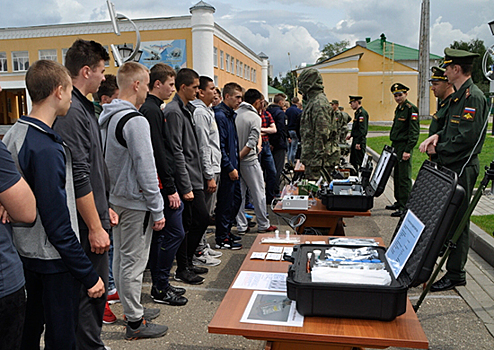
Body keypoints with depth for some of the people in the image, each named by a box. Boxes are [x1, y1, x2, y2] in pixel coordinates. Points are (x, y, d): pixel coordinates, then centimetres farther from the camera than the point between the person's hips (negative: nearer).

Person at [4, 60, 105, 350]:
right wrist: (89, 275, -19)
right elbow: (58, 224, -25)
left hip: (26, 252, 9)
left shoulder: (14, 134, 5)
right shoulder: (46, 149, -25)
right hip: (54, 260, -9)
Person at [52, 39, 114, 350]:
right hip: (86, 223, -10)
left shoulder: (84, 108, 14)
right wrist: (95, 227, -20)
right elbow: (78, 178, -23)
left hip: (94, 214, 10)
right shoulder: (72, 112, -18)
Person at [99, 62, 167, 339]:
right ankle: (135, 323, 14)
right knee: (134, 262, 1)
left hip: (116, 199, 10)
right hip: (135, 203, -10)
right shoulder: (135, 120, -20)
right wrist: (157, 210, -16)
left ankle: (132, 309, 34)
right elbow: (145, 169, -22)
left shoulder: (108, 117, 10)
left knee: (122, 258, 18)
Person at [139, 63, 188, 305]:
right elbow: (158, 153, -19)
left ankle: (159, 285, 24)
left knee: (158, 234, 14)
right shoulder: (151, 110, -14)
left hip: (158, 183, 11)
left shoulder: (151, 108, 18)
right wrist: (171, 189, -18)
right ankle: (161, 288, 6)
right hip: (161, 182, -11)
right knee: (175, 232, -5)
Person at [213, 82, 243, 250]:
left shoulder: (231, 114, 15)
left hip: (232, 165, 10)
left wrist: (235, 165, 17)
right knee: (226, 203, -1)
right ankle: (222, 239, 12)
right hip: (226, 168, -10)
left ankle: (224, 231, 30)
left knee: (236, 199, 16)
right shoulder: (220, 115, -16)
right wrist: (230, 168, -19)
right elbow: (220, 145, -21)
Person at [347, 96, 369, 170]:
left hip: (359, 142, -10)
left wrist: (358, 143, -23)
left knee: (360, 161, -6)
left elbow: (363, 129, -22)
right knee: (353, 161, 16)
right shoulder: (358, 112, 15)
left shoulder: (362, 113, -16)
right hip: (355, 140, 10)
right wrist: (351, 135, 19)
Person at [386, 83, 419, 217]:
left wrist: (408, 150, -20)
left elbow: (414, 132, -17)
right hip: (396, 147, 9)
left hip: (404, 147, -9)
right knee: (397, 176, 15)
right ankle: (398, 202, 25)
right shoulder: (398, 108, 16)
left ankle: (405, 207, -2)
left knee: (404, 177, -7)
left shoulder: (411, 109, -12)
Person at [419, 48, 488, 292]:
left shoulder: (473, 97, -16)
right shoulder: (458, 96, 16)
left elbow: (467, 137, -23)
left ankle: (455, 274, 8)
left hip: (462, 169, -10)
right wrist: (437, 137, 3)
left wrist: (438, 149, -13)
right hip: (450, 166, 10)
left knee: (457, 221, -2)